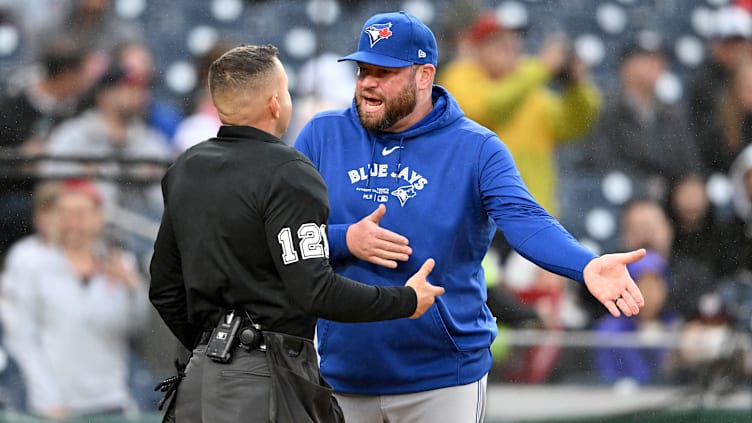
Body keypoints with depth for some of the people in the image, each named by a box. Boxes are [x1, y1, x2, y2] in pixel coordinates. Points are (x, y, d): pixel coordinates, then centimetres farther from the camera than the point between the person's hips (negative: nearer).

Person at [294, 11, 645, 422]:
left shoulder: (476, 149, -5)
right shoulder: (322, 135, 2)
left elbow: (524, 220, -19)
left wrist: (586, 266, -38)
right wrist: (345, 240, -19)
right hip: (342, 373, 2)